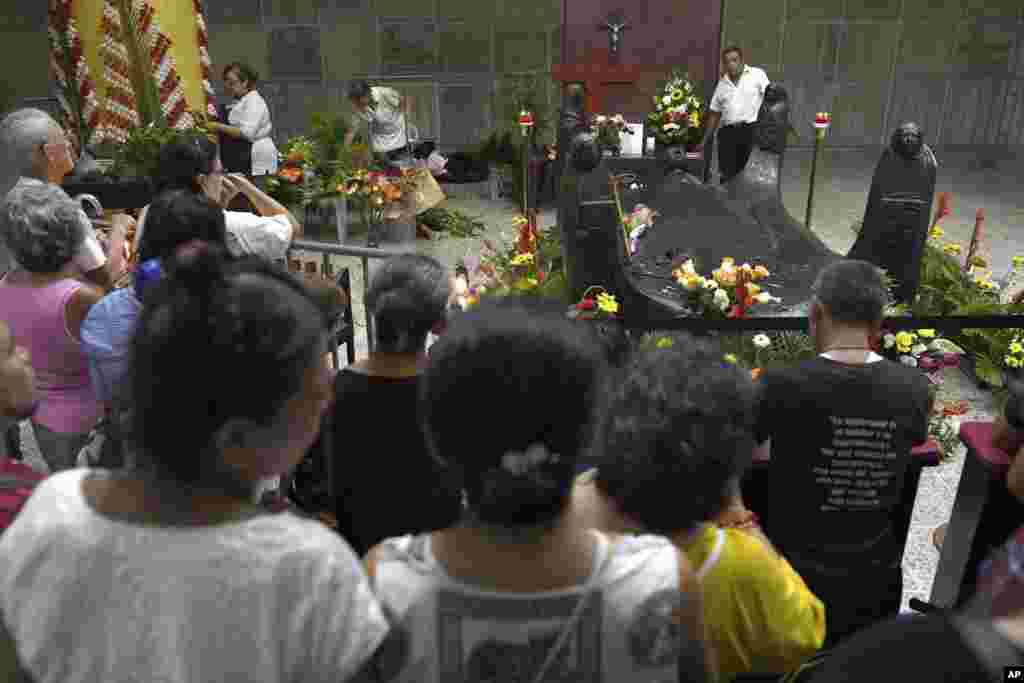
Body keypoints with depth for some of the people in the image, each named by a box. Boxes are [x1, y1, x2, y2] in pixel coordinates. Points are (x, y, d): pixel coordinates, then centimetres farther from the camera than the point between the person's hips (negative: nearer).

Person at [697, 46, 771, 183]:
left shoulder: (757, 74, 3)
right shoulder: (722, 84, 16)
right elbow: (714, 114, 20)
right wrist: (704, 141, 18)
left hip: (752, 130, -4)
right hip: (728, 132, 4)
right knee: (727, 176, 1)